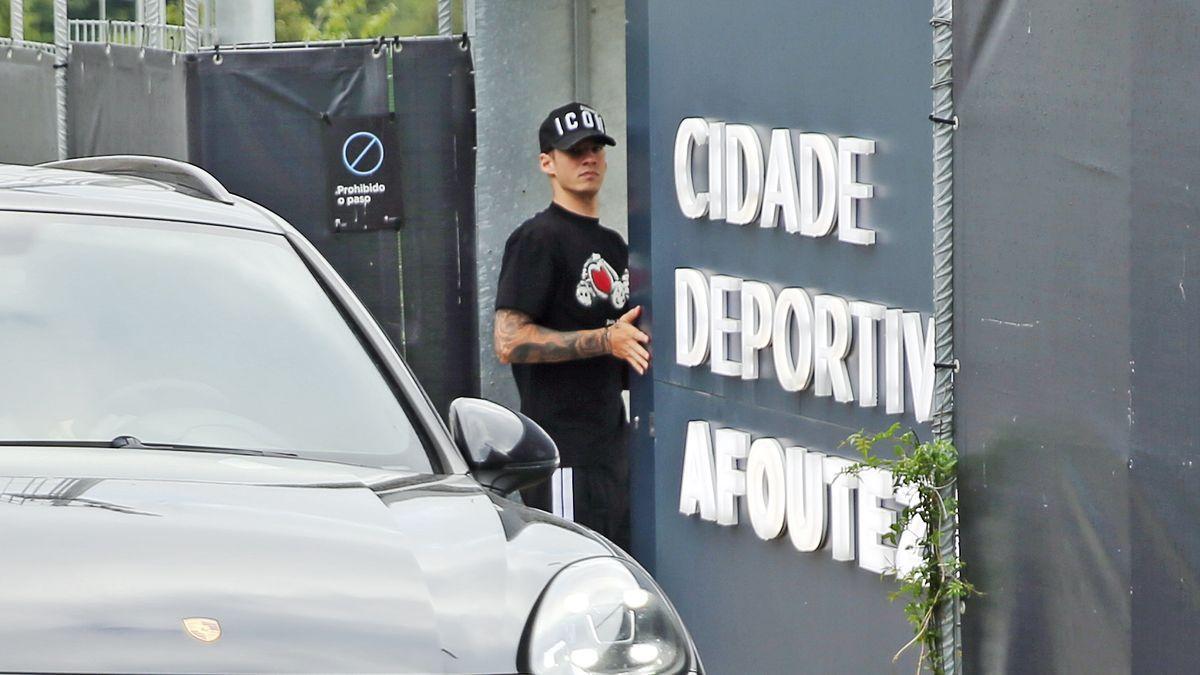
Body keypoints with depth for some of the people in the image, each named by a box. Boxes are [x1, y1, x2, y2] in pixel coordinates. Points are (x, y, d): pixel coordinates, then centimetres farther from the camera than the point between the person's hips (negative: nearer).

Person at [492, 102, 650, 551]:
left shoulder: (612, 245, 20)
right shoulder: (537, 239, -7)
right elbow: (509, 342, -18)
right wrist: (604, 340, -22)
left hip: (612, 441, 9)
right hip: (563, 448, -9)